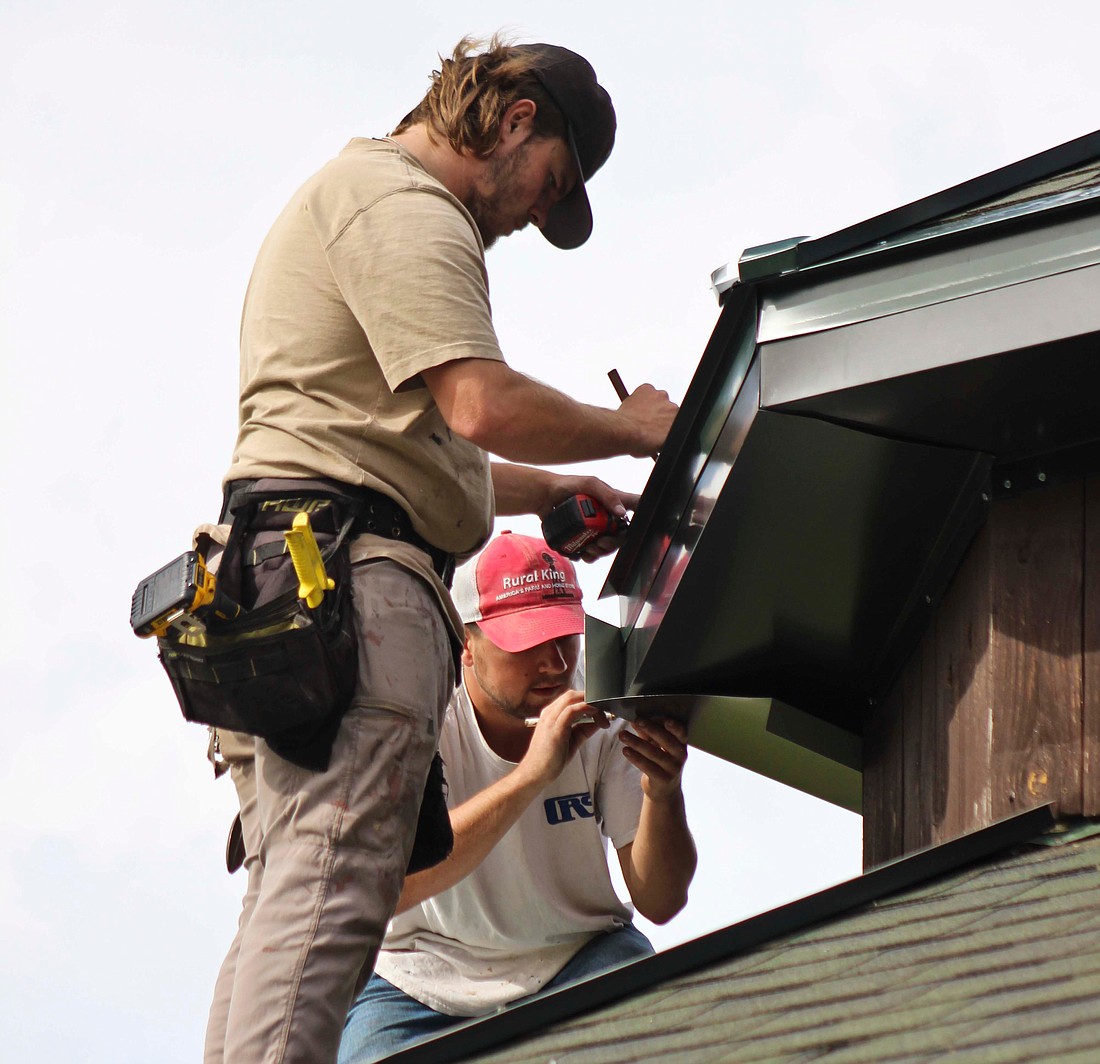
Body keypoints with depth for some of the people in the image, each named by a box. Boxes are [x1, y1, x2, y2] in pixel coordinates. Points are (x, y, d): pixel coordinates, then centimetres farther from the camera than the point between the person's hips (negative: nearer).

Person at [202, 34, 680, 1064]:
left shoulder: (357, 193, 32)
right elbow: (482, 404, -16)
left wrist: (538, 489, 33)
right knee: (329, 895, -22)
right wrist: (628, 428, -1)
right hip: (346, 561, -11)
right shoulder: (404, 203, -3)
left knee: (286, 903, 4)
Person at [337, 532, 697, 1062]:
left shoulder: (600, 725, -8)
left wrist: (663, 795, -31)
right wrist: (531, 774, -41)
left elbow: (660, 903, -10)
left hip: (578, 959, 1)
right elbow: (387, 886, -34)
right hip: (424, 974, -1)